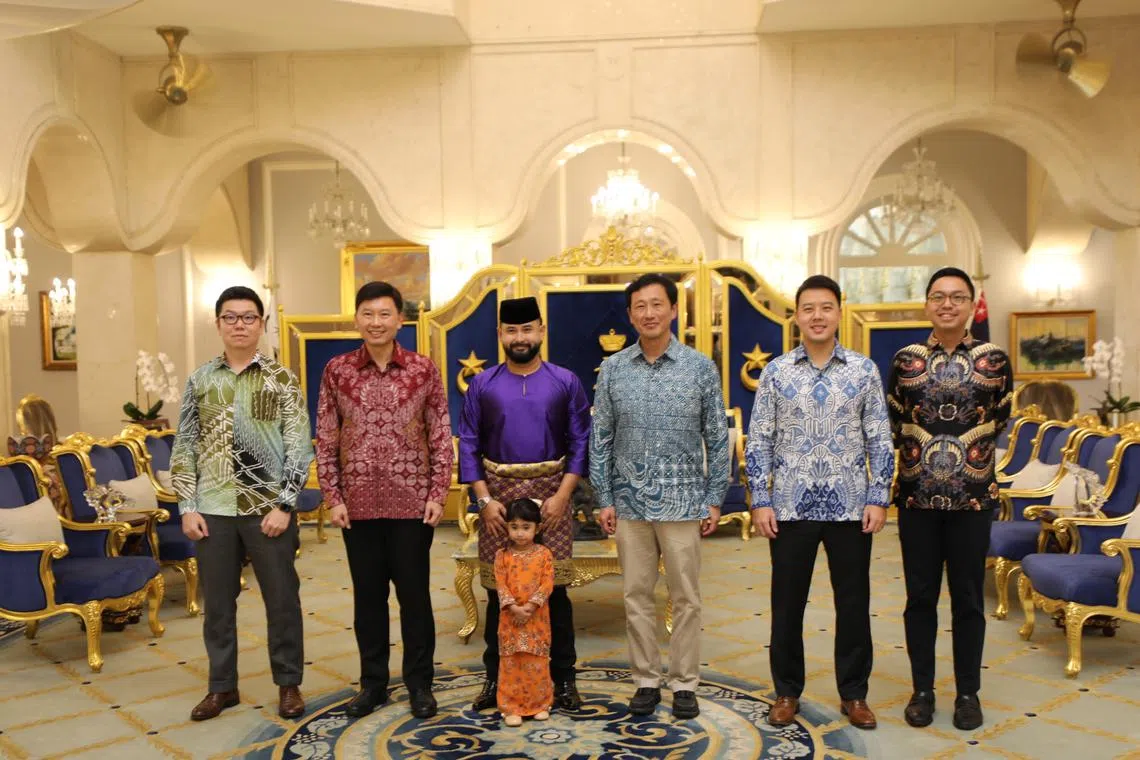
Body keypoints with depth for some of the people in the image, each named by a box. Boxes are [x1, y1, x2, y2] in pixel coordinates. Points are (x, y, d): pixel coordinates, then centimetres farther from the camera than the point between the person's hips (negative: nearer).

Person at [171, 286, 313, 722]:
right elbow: (184, 448, 7)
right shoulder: (200, 380, 6)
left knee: (282, 599, 6)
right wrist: (187, 507, 0)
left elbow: (299, 446, -5)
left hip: (268, 509, -2)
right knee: (218, 602, 11)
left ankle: (288, 683, 21)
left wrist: (283, 505, -12)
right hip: (213, 511, 3)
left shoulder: (282, 380, -2)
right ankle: (222, 685, 26)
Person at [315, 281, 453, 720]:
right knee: (367, 594, 11)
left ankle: (420, 683, 21)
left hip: (412, 502, -1)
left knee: (414, 593, 7)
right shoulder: (336, 370, 2)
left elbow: (441, 437, 0)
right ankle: (373, 682, 25)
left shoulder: (424, 370, -1)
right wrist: (332, 498, -2)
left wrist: (437, 495, -5)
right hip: (358, 503, 1)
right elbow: (325, 441, 4)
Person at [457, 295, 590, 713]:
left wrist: (561, 496, -9)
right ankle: (495, 677, 21)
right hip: (499, 492, 1)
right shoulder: (482, 385, 4)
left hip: (551, 492, -1)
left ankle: (563, 678, 16)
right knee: (498, 588, 6)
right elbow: (468, 446, 3)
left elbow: (580, 443, 1)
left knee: (554, 587, 3)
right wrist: (485, 499, -6)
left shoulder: (565, 382, 2)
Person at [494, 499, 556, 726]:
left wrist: (531, 605, -18)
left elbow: (548, 583, -7)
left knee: (537, 662, 6)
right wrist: (514, 607, -18)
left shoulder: (544, 554, -1)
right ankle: (512, 708, 11)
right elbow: (501, 585, -6)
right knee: (511, 663, 4)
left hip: (537, 617, 0)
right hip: (510, 617, 1)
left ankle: (541, 704, 20)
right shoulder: (502, 555, 0)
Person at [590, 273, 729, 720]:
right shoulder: (612, 369, 2)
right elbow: (600, 439, 5)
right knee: (637, 597, 9)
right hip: (630, 503, 2)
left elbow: (717, 439, 1)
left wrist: (715, 500, -2)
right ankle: (646, 680, 23)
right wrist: (604, 499, 1)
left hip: (683, 502, -1)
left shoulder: (700, 367, -2)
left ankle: (684, 684, 20)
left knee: (686, 599, 6)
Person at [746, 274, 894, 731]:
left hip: (851, 506, 0)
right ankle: (787, 692, 24)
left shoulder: (864, 371, 2)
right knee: (787, 603, 9)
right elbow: (759, 442, 1)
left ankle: (854, 693, 25)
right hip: (791, 507, 0)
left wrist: (878, 499, -4)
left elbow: (879, 441, 3)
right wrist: (760, 502, -5)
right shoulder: (775, 372, 1)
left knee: (853, 602, 9)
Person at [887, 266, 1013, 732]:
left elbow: (999, 421, 13)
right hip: (917, 496, 1)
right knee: (920, 596, 8)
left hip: (973, 496, 0)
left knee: (968, 598, 8)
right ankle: (922, 689, 20)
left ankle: (968, 692, 21)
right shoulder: (905, 360, 2)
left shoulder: (994, 360, 1)